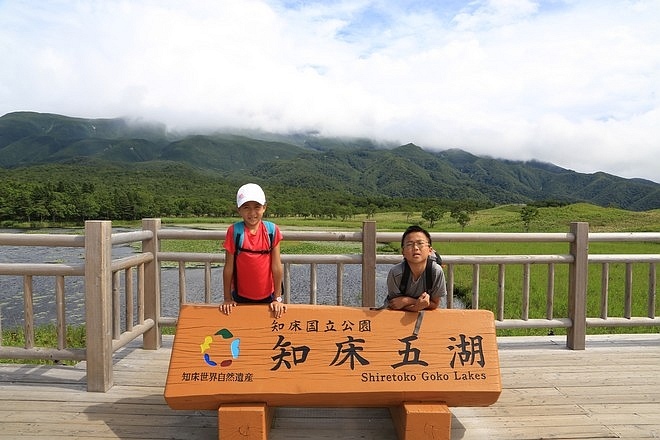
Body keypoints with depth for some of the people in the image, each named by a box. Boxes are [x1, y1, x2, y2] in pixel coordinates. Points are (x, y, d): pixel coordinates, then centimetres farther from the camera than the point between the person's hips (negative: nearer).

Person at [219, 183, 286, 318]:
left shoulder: (272, 230, -9)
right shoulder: (234, 231, -11)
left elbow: (277, 266, -7)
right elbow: (228, 267, -7)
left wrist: (277, 298, -5)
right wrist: (227, 299, -3)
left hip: (267, 296, 1)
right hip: (241, 297, 0)